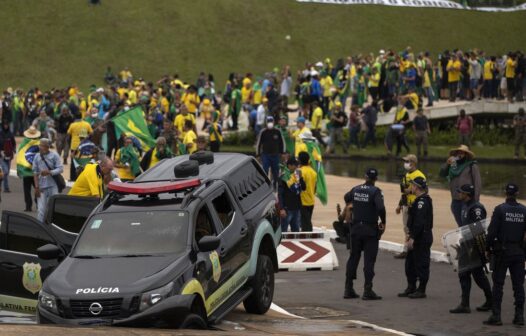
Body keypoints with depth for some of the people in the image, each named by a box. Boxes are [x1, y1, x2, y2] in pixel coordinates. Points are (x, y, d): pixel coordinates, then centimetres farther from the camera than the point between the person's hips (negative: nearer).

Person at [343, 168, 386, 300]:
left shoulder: (356, 189, 4)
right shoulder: (375, 191, -13)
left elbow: (347, 197, 26)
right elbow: (381, 208, -27)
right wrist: (383, 222, -11)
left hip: (356, 228, 5)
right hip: (370, 229, -5)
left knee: (353, 258, 13)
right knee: (369, 260, -2)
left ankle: (348, 289, 15)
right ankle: (367, 290, -4)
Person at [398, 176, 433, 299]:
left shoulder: (422, 201, -18)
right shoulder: (420, 200, 15)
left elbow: (419, 222, -25)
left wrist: (412, 238, -25)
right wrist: (411, 236, 18)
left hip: (422, 238, -11)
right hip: (417, 238, 11)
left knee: (421, 264, -3)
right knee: (410, 263, 15)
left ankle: (421, 290, 3)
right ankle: (411, 288, 23)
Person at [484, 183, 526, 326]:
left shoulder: (500, 210, -9)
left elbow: (492, 231, -11)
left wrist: (488, 248, -1)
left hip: (502, 251, -3)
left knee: (498, 284, 2)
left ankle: (496, 316, -1)